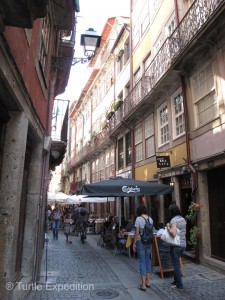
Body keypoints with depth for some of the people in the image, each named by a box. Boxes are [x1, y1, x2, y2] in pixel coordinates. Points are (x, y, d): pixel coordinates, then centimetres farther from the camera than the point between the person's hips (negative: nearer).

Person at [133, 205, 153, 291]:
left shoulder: (138, 219, -13)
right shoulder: (150, 219, 2)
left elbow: (137, 233, -12)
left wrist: (134, 244, -4)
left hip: (140, 241, -5)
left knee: (142, 261, 2)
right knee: (148, 260, 16)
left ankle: (143, 284, 7)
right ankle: (148, 282, 26)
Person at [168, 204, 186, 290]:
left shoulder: (173, 220, -18)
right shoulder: (183, 219, 7)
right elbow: (183, 232, 13)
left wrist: (168, 227, -12)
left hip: (176, 245, -8)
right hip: (183, 244, 8)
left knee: (176, 264, 5)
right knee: (176, 263, 21)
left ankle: (179, 285, 14)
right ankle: (176, 281, 31)